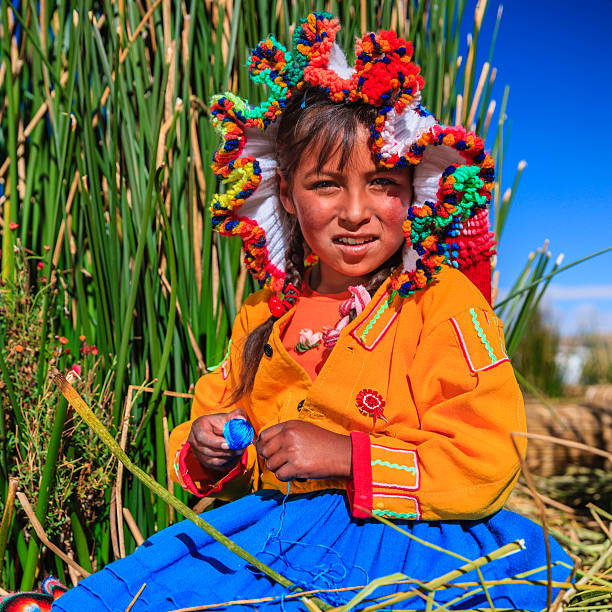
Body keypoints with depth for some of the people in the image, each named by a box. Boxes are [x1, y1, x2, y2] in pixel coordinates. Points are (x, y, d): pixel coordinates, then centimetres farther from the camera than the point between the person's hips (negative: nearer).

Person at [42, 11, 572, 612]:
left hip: (395, 536, -5)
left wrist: (348, 455, -21)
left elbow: (487, 466, -13)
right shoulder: (262, 317, 10)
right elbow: (218, 414, 22)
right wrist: (209, 454, -1)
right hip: (270, 519, 5)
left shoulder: (445, 305, -8)